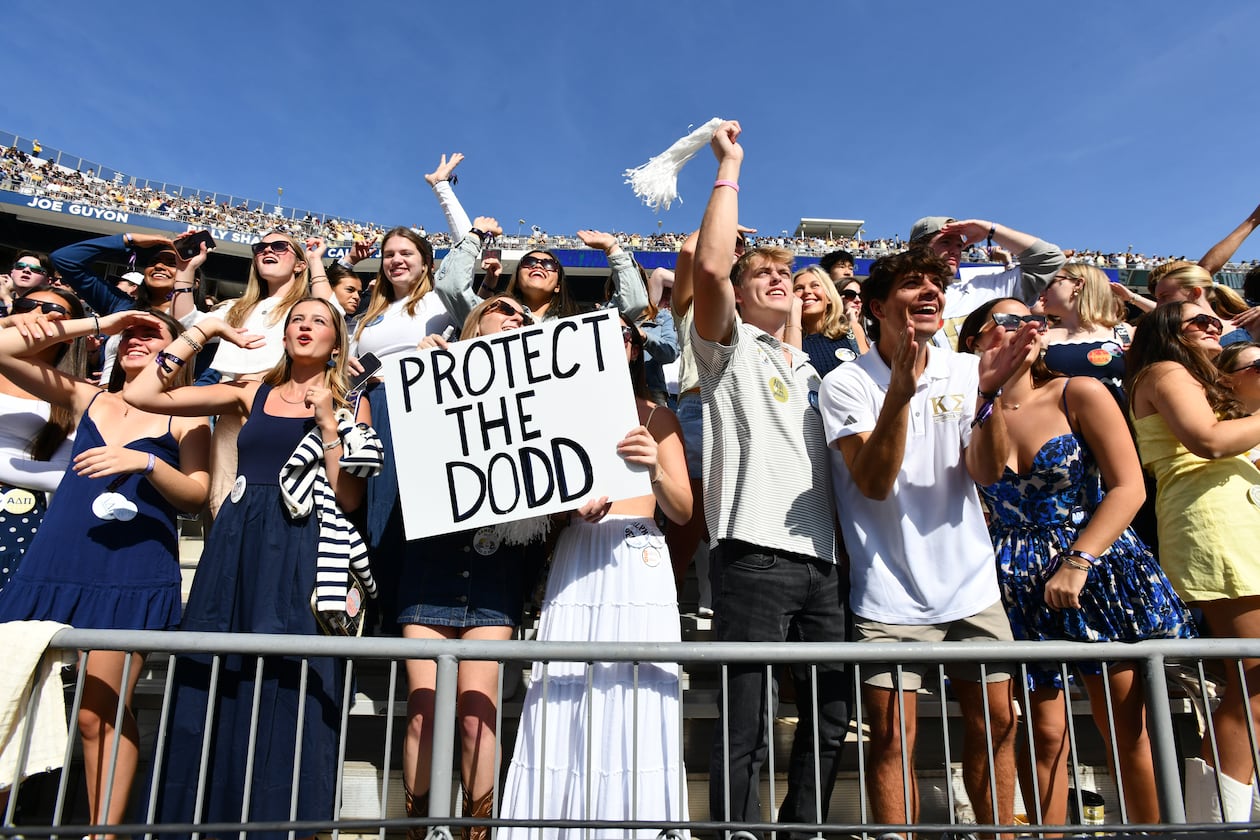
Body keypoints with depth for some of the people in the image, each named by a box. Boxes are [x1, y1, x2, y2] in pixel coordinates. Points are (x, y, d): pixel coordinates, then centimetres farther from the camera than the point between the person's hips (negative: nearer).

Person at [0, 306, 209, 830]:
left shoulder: (185, 418, 8)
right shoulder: (86, 398, 19)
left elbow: (197, 495, 0)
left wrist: (146, 461, -17)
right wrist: (97, 324, 10)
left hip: (132, 571, -4)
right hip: (56, 562, 4)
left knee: (99, 712, -3)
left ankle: (104, 829, 7)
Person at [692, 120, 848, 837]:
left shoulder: (810, 370, 27)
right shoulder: (730, 349, 8)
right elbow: (709, 268, -10)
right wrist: (731, 167, -1)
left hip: (822, 561, 7)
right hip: (755, 555, -6)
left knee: (831, 722, 11)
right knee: (744, 729, -5)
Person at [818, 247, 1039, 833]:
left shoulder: (965, 371, 4)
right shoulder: (846, 385, -7)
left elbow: (986, 471, -6)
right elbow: (874, 483, -19)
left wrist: (989, 392, -23)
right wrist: (900, 390, -30)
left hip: (971, 586, 4)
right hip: (890, 594, -4)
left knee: (995, 722, 12)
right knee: (893, 738, 0)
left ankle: (1000, 832, 32)